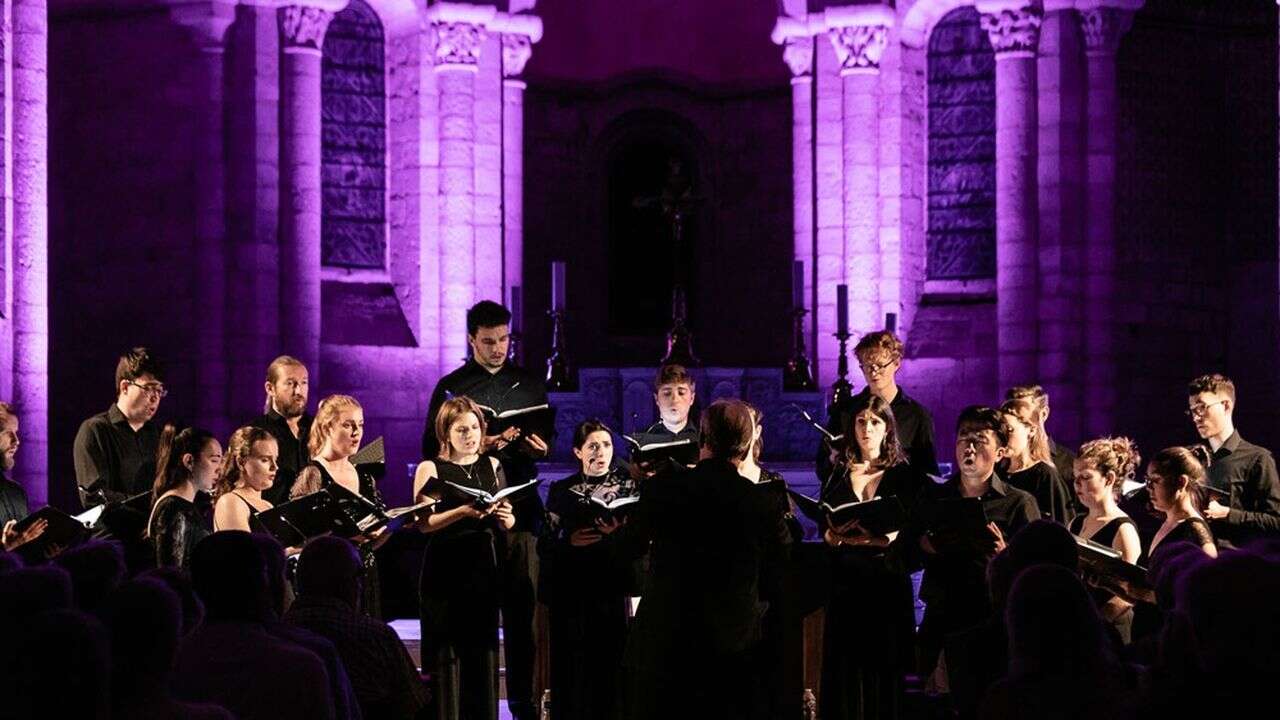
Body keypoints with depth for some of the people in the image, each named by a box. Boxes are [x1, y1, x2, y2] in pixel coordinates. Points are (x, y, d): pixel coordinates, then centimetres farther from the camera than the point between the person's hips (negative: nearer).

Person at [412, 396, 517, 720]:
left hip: (486, 570, 4)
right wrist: (462, 512, -22)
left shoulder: (492, 466, 12)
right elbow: (423, 523, -10)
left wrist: (505, 517, -6)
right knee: (448, 653, -4)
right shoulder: (431, 469, 0)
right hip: (447, 571, -4)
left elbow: (508, 522, 16)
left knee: (484, 652, 4)